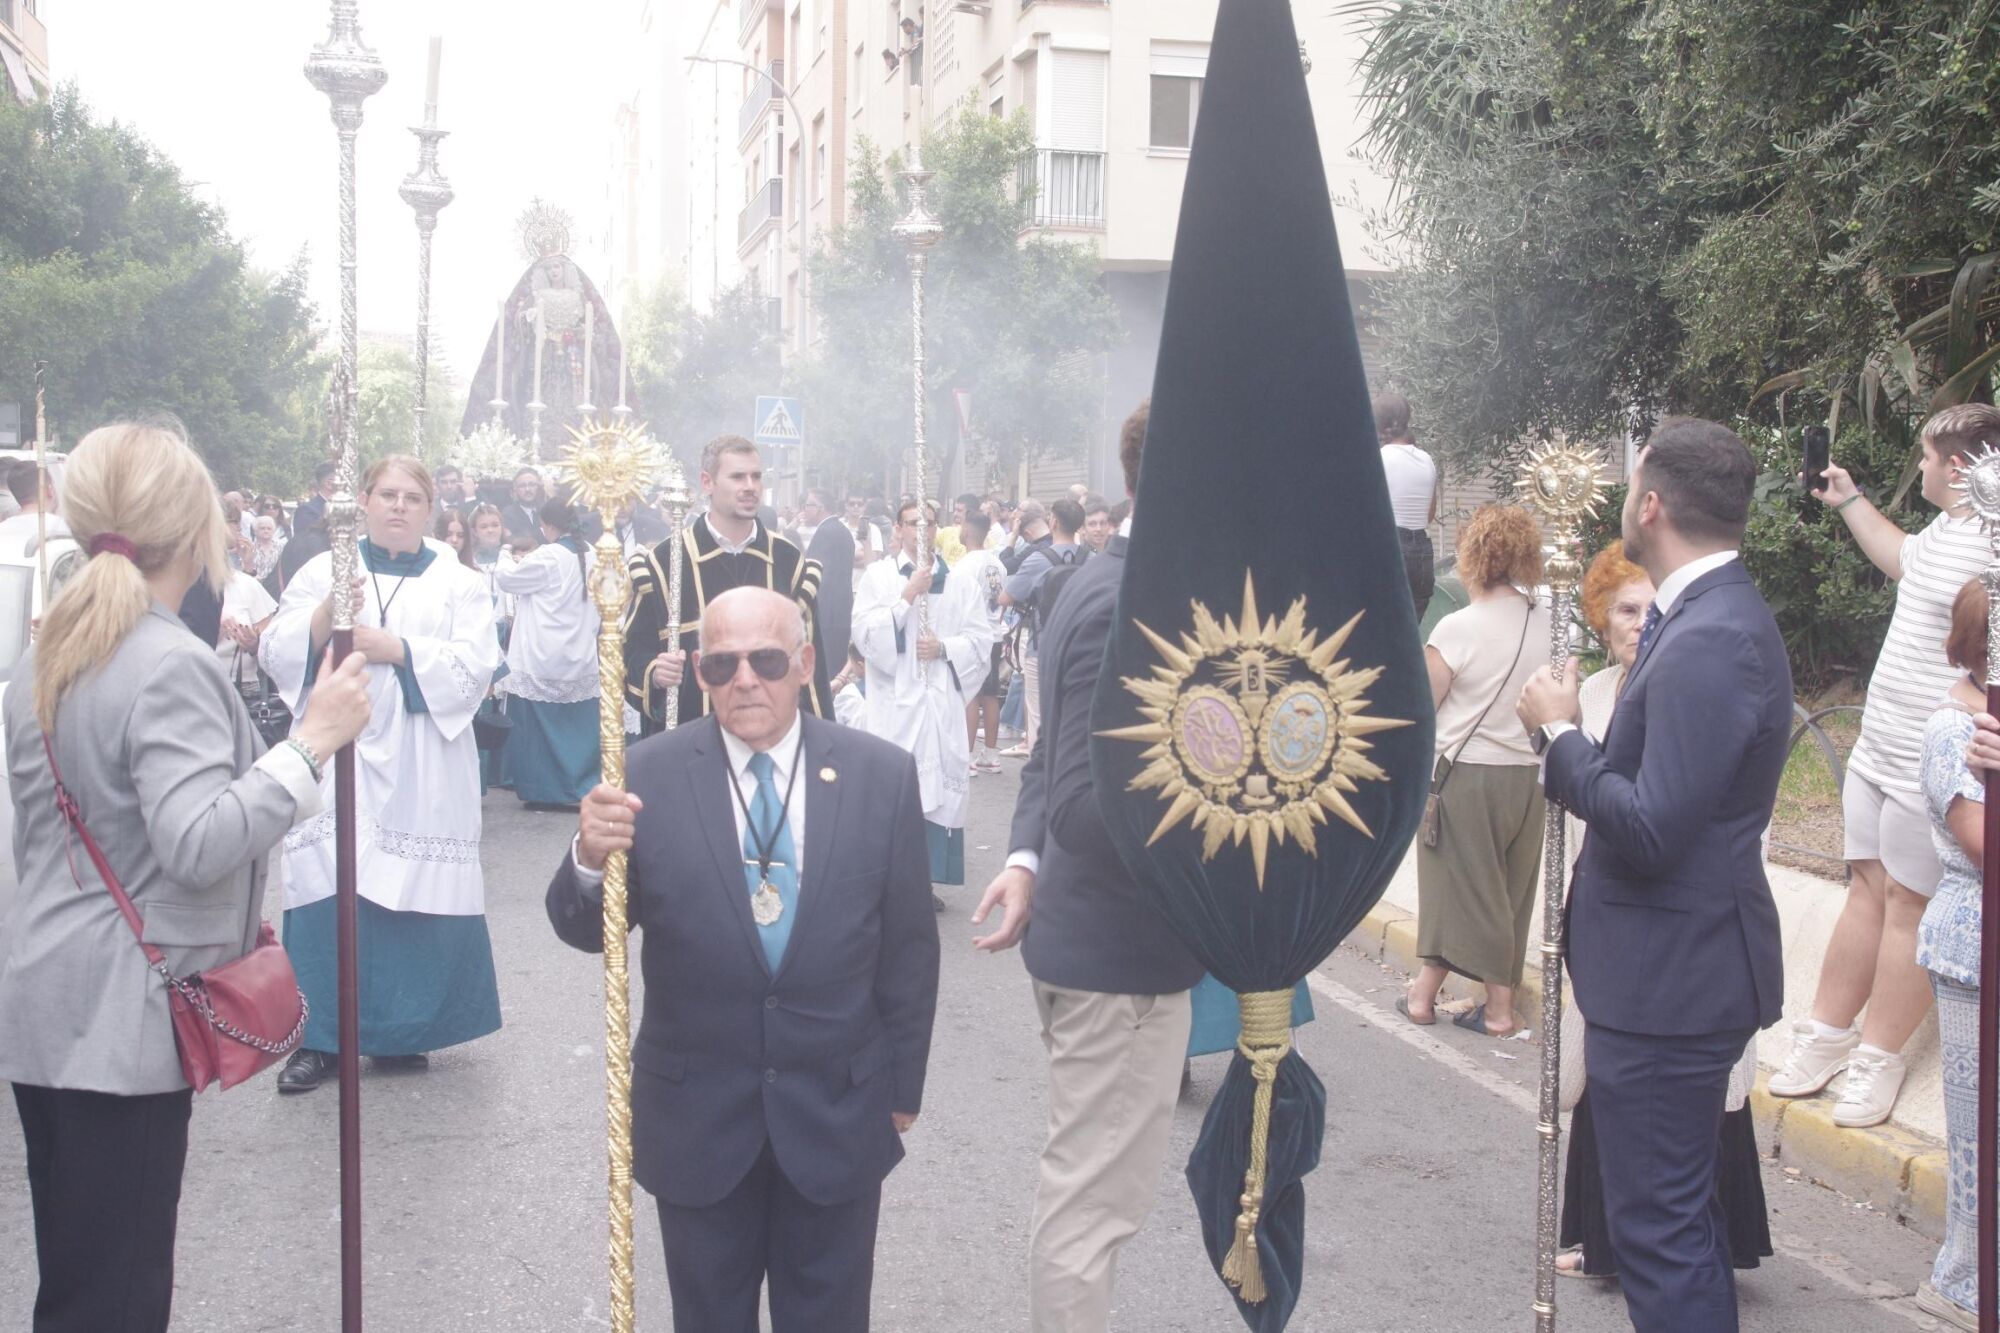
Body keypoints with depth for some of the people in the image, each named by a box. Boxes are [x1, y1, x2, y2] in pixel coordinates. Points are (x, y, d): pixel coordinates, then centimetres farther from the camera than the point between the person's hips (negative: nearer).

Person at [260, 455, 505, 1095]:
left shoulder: (459, 583, 10)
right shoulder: (322, 571, 12)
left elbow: (474, 667, -4)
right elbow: (276, 653, 2)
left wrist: (392, 648, -12)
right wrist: (324, 617, -16)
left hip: (420, 771, 0)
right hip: (335, 757, 0)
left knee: (412, 896, 0)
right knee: (327, 893, -5)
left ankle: (400, 1031, 13)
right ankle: (318, 1036, 4)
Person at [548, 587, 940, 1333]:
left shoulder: (883, 776, -7)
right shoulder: (649, 777, -9)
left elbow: (909, 946, 1)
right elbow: (585, 931, -8)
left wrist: (903, 1084, 6)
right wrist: (589, 859, -30)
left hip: (838, 1110, 0)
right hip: (695, 1112, 0)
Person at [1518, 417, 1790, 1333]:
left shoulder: (1709, 640, -23)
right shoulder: (1715, 615, 10)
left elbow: (1649, 830, -27)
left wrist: (1560, 733, -15)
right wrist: (1568, 742, -3)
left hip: (1669, 980, -11)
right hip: (1681, 966, 11)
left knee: (1658, 1225, -1)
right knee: (1682, 1211, 23)